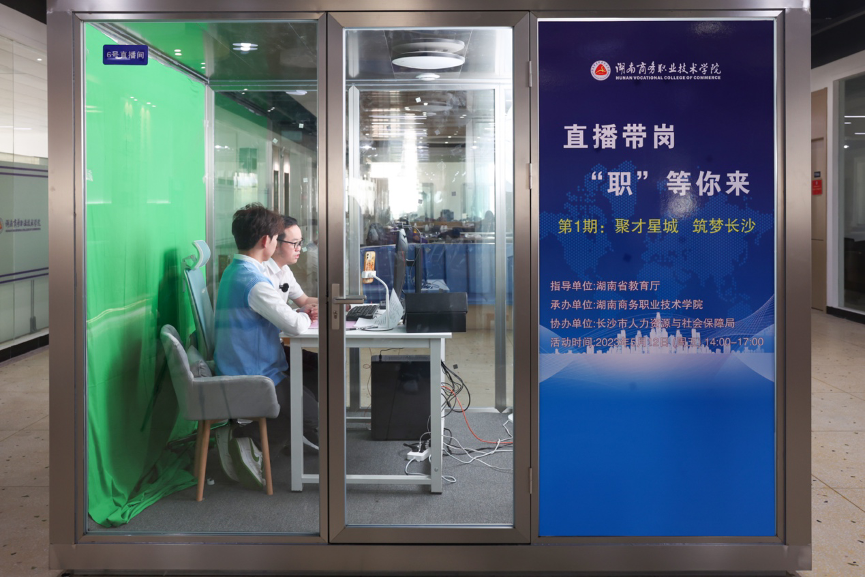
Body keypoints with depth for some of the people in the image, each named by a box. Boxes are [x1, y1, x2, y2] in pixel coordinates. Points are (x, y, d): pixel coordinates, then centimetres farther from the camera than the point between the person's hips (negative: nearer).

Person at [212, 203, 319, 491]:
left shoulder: (233, 271, 11)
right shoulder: (253, 280, -21)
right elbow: (295, 325, -22)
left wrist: (301, 313, 7)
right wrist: (305, 316, 1)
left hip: (232, 375, 10)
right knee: (312, 413, 4)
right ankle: (243, 438, -6)